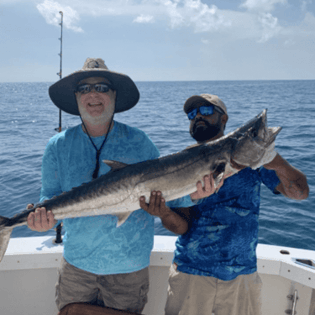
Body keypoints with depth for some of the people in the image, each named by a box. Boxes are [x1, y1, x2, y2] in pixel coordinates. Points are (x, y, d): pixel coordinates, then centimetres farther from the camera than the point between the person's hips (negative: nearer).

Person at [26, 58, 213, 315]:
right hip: (77, 263, 1)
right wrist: (43, 218, -24)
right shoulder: (58, 146, -4)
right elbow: (50, 201, -2)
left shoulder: (139, 142, -8)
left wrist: (191, 195, -22)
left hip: (129, 267, -1)